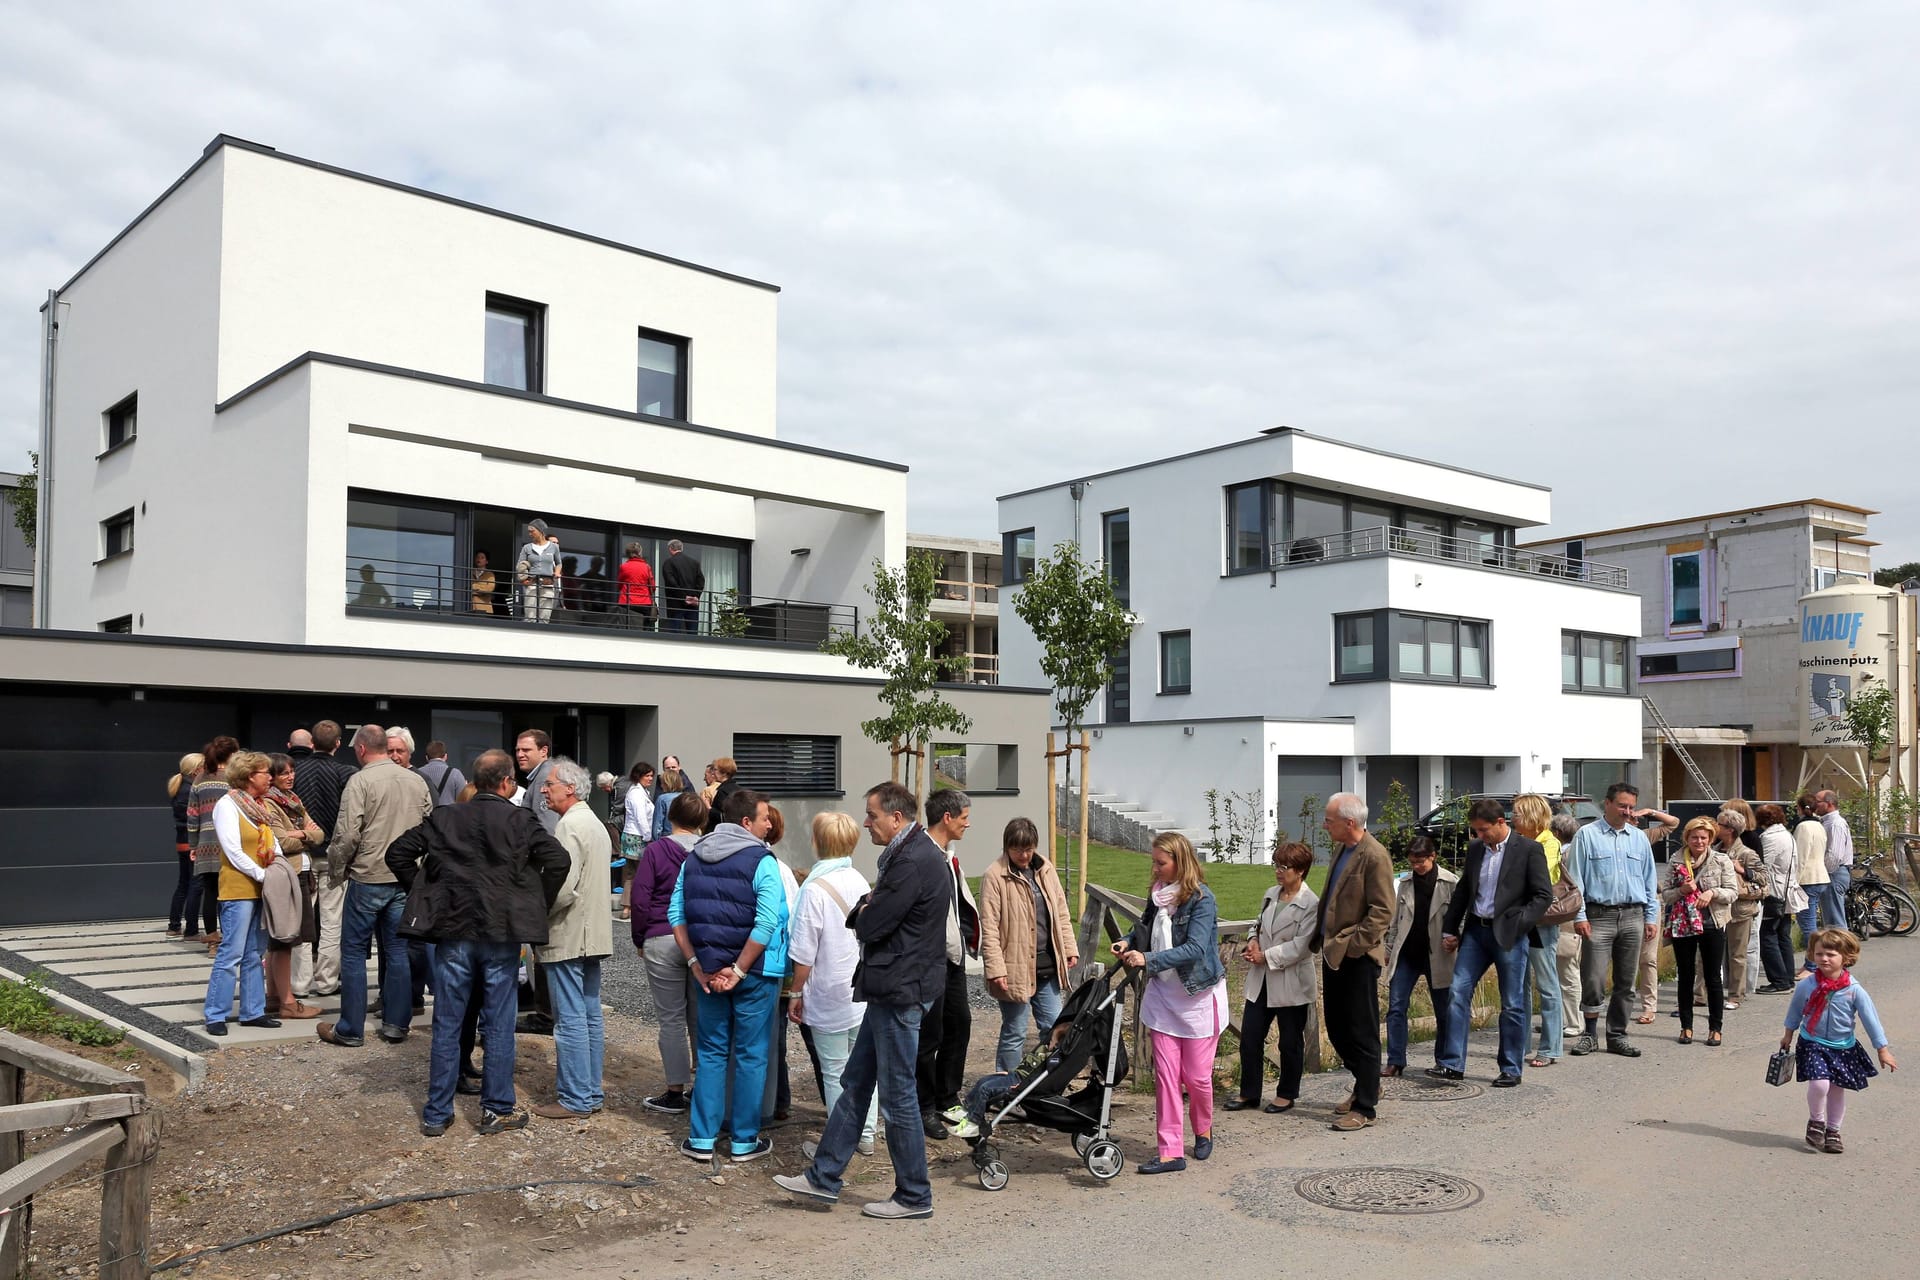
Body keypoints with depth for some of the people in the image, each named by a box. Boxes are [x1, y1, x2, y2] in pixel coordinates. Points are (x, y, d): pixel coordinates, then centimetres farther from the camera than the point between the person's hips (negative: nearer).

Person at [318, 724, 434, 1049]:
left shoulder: (360, 782, -10)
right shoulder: (417, 781, 6)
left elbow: (348, 835, -14)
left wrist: (335, 870, 1)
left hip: (368, 877, -5)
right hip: (406, 879, 5)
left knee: (354, 952, 5)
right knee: (398, 951, 10)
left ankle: (349, 1029, 9)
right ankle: (396, 1024, 14)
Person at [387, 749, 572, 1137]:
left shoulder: (444, 818, 4)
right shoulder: (520, 821, -5)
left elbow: (397, 852, 6)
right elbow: (559, 859, -14)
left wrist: (421, 896, 12)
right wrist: (538, 906, 0)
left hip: (452, 933, 3)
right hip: (502, 934, -2)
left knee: (447, 1026, 10)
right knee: (499, 1026, 7)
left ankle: (437, 1113, 16)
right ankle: (497, 1110, 13)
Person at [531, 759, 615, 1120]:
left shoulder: (569, 826, -16)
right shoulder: (597, 825, 15)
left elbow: (564, 888, -23)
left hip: (568, 937, -10)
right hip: (594, 936, 10)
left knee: (570, 1021, -4)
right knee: (591, 1016, 13)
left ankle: (574, 1100, 1)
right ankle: (592, 1092, 20)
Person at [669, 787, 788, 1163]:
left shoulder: (694, 859, 7)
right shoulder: (762, 861, -12)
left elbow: (676, 914, 4)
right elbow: (767, 922, -22)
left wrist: (698, 965, 1)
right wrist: (739, 971, -15)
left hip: (708, 971, 5)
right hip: (753, 971, -5)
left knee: (711, 1051, 15)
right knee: (750, 1055, 7)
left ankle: (701, 1138, 18)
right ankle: (744, 1140, 15)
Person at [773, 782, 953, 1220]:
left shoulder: (913, 863, -21)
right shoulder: (912, 854, 14)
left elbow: (870, 925, -21)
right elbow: (857, 916, 16)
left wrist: (865, 909, -1)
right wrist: (870, 905, -6)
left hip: (900, 991, -11)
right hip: (891, 989, 11)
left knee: (897, 1094, 1)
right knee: (855, 1082, 15)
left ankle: (914, 1196, 13)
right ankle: (824, 1176, 24)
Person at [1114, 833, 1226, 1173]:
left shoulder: (1201, 899, -17)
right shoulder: (1157, 893, 3)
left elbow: (1195, 948, -24)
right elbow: (1146, 927, 18)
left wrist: (1149, 960, -30)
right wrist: (1128, 941, -4)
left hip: (1198, 997, -5)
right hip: (1162, 996, 5)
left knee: (1196, 1075, 6)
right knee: (1165, 1074, 2)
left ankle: (1203, 1131, 34)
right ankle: (1170, 1151, 6)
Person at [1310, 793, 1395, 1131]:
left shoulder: (1374, 856, -16)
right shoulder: (1341, 850, 11)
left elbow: (1382, 910, -18)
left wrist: (1352, 945, -20)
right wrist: (1321, 937, 13)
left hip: (1357, 957, -9)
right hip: (1334, 953, 9)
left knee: (1361, 1032, 1)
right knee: (1337, 1027, 16)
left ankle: (1364, 1107, 11)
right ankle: (1366, 1085, 35)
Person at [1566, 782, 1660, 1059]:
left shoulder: (1639, 837, 13)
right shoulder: (1587, 835, 0)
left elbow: (1649, 881, 16)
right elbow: (1576, 879, -3)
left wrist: (1651, 917, 10)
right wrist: (1579, 916, -9)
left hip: (1633, 917, 4)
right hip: (1599, 916, -4)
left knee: (1626, 982, 8)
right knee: (1593, 980, -6)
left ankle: (1617, 1035, 18)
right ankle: (1590, 1034, 8)